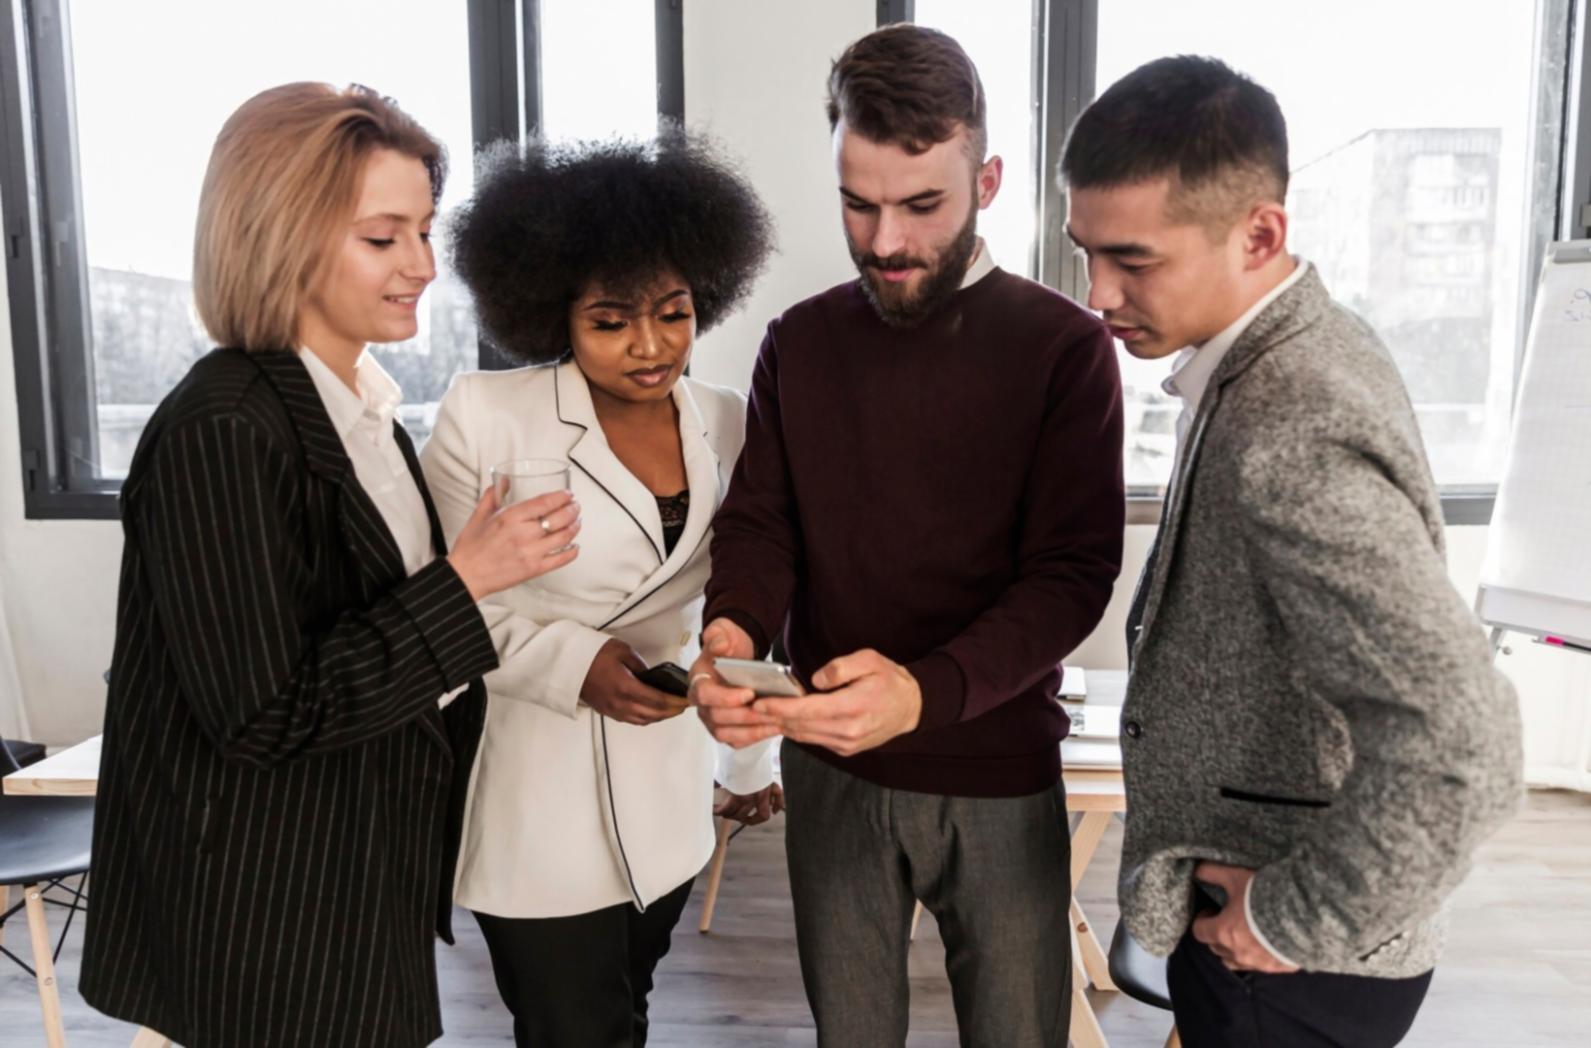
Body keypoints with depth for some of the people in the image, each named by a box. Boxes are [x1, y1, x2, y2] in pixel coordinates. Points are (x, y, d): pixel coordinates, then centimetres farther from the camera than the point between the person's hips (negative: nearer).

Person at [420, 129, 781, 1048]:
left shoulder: (727, 424, -1)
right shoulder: (484, 418, -15)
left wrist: (751, 759, 15)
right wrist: (576, 666, -20)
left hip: (666, 802, 4)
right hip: (535, 808, -4)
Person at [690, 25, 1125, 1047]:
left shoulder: (1065, 347, -9)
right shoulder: (799, 342, 3)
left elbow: (1073, 571, -14)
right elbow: (758, 522, 1)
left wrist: (929, 689, -31)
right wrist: (733, 629, -22)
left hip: (999, 779, -2)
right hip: (830, 769, 3)